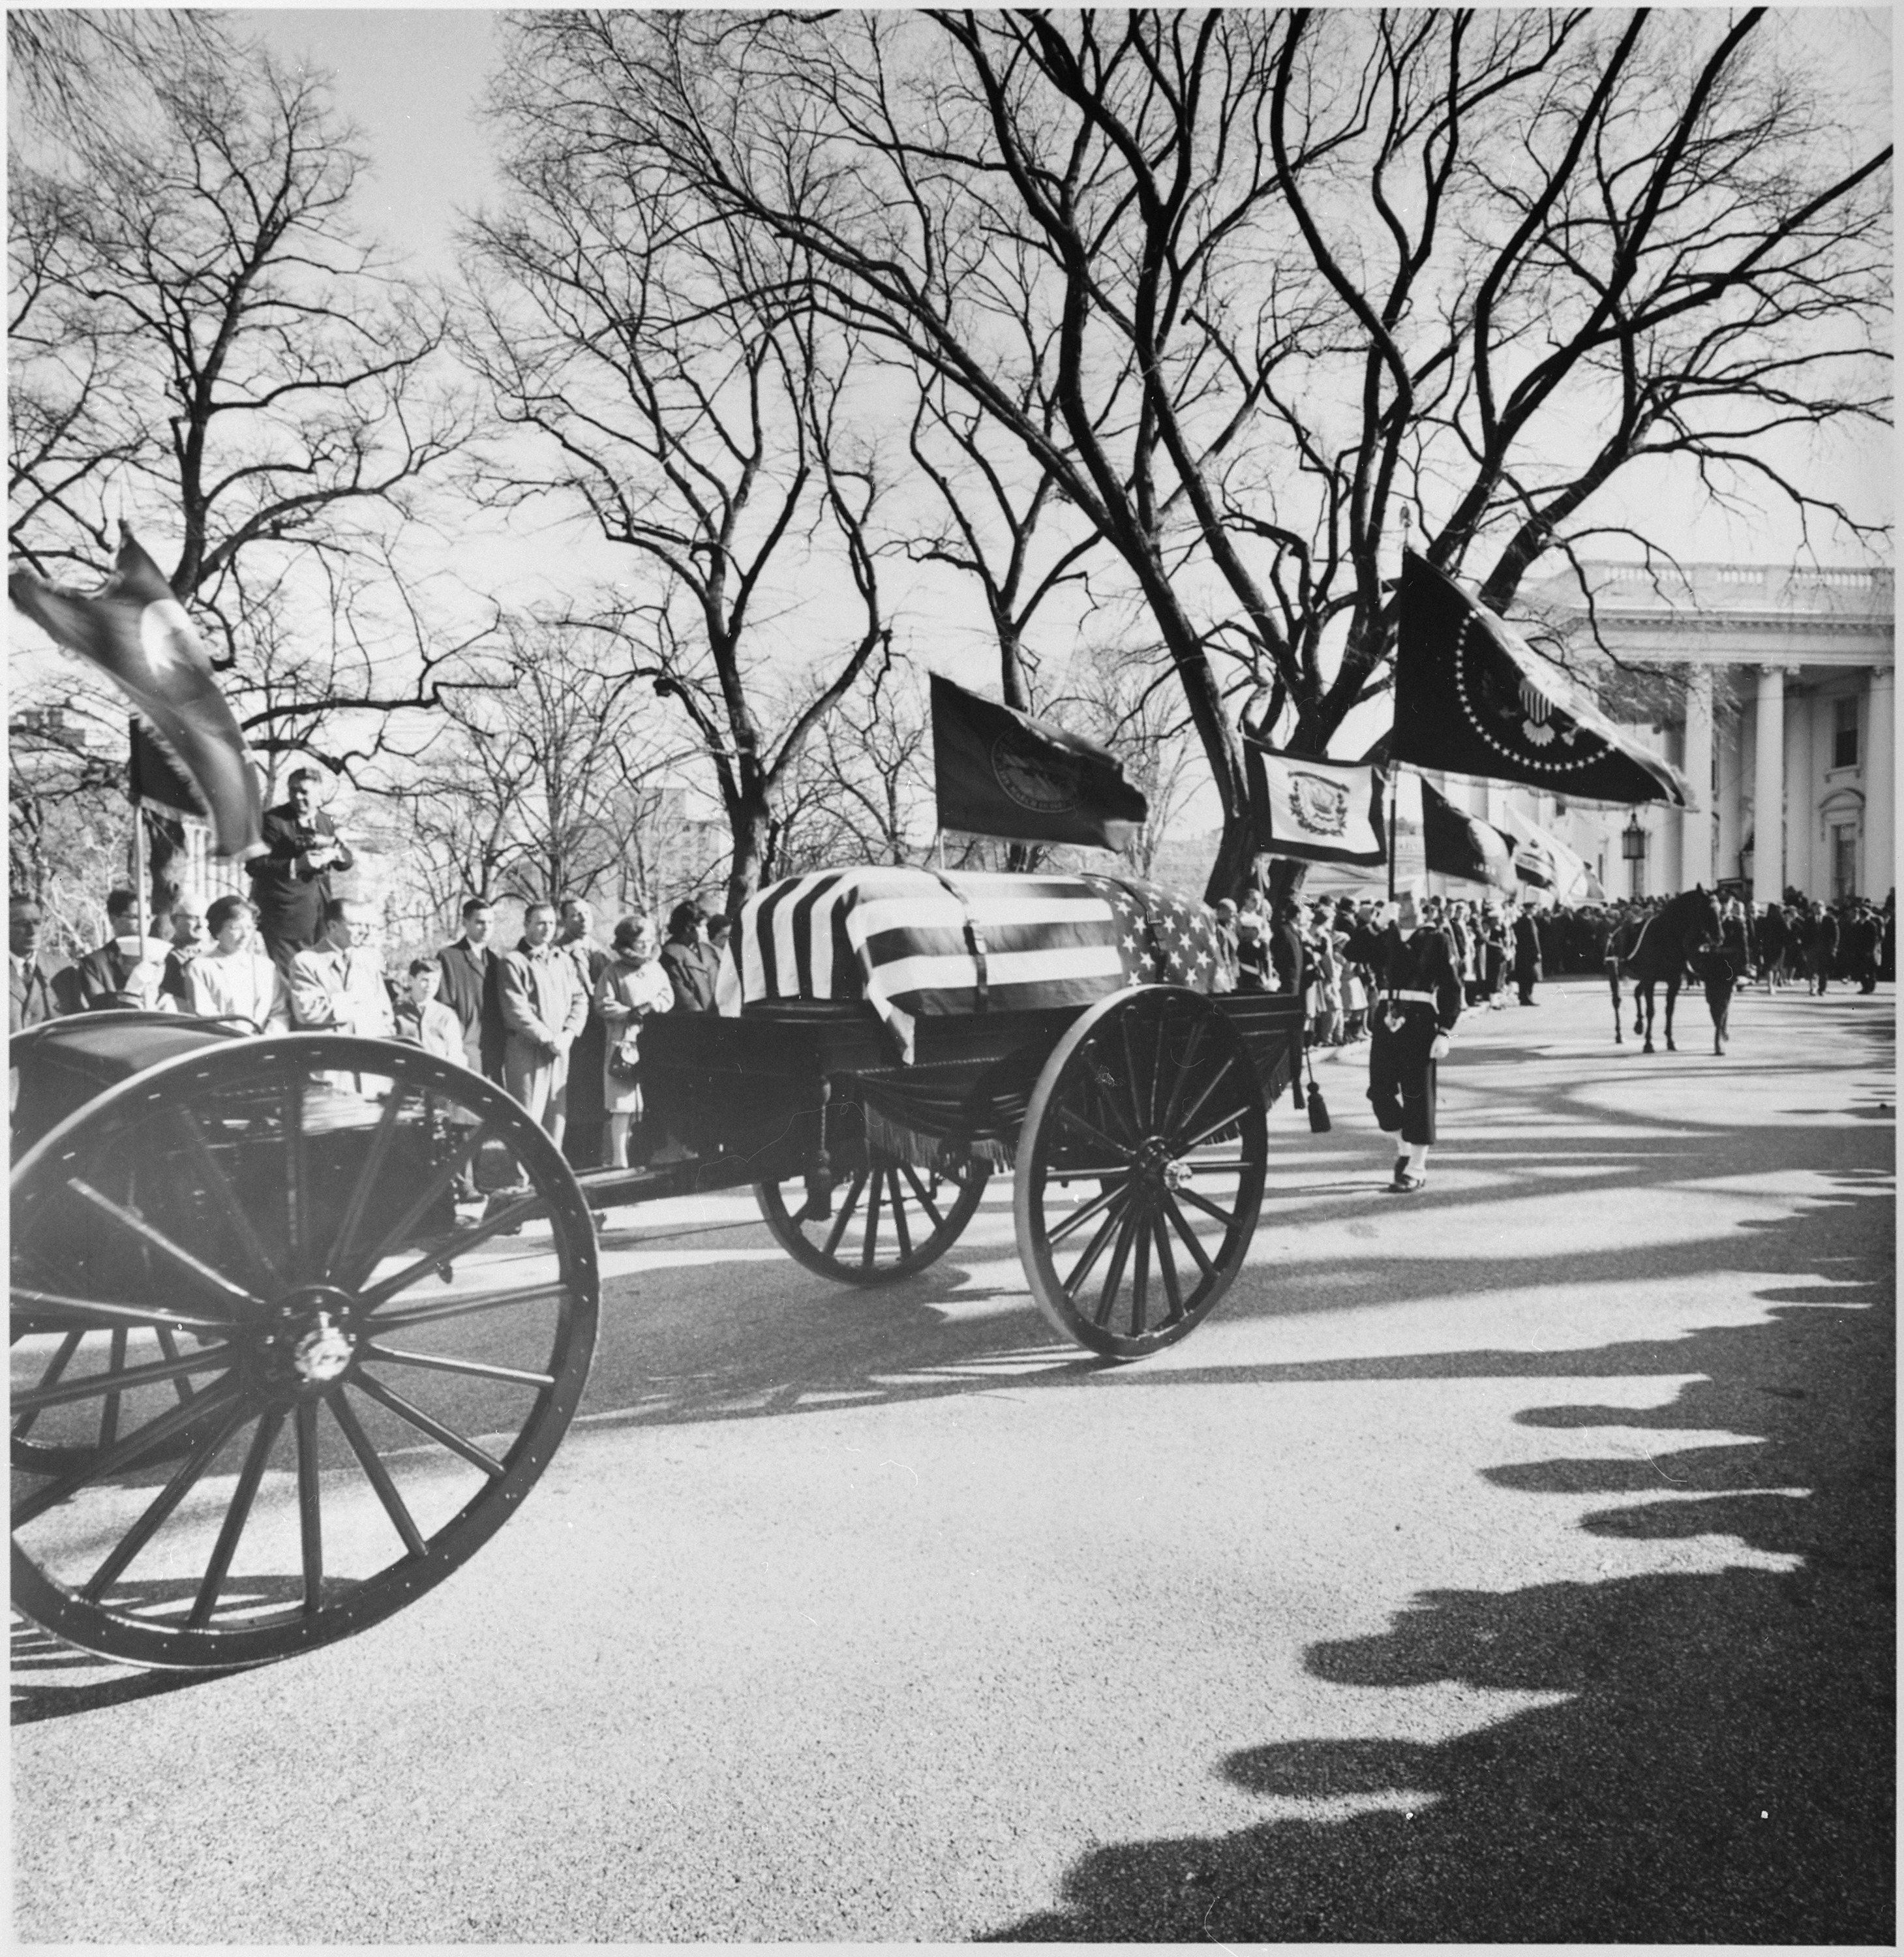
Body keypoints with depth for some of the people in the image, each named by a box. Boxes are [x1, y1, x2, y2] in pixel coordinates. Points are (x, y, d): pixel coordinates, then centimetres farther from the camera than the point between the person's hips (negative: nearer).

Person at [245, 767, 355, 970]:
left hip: (320, 911, 6)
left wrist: (334, 851, -11)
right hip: (286, 914, -5)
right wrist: (299, 864, -21)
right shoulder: (273, 820, -5)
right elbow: (254, 865, -12)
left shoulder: (325, 821, 13)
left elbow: (347, 861, 12)